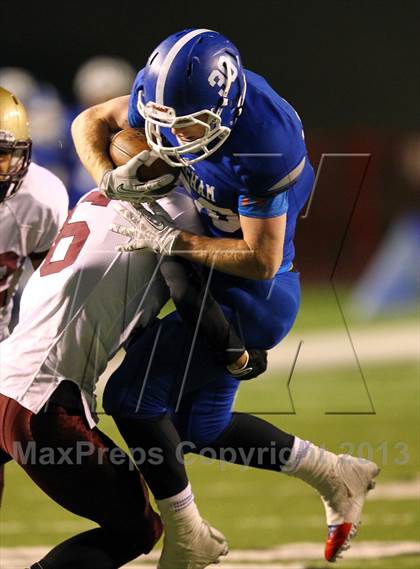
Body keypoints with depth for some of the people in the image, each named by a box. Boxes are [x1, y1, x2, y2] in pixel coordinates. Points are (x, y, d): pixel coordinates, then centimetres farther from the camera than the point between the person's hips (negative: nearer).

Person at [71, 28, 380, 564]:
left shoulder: (264, 148, -33)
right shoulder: (172, 92, -11)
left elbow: (261, 260, -27)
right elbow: (90, 122, 2)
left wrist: (172, 241, -26)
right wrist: (110, 180, -17)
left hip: (251, 294, -9)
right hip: (218, 280, 9)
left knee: (132, 395, -9)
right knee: (203, 428, 15)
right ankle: (337, 476, 26)